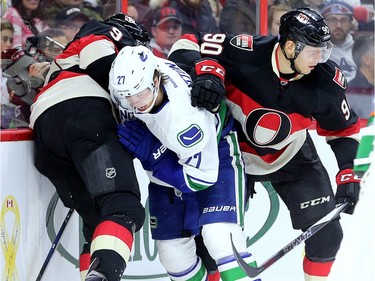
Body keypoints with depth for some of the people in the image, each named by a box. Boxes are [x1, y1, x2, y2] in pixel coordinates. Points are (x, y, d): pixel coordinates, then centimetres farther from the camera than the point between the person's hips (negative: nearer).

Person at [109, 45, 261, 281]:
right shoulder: (138, 72, -24)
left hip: (215, 155, -7)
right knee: (173, 252, 5)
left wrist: (149, 152, -33)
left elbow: (200, 178, -30)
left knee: (220, 238, -25)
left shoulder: (184, 116, -41)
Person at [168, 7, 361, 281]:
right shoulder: (246, 52, -31)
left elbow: (344, 129, -3)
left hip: (292, 158, 2)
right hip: (234, 153, -2)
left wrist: (347, 172, -13)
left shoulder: (326, 81, -22)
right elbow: (189, 45, -22)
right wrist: (205, 70, -41)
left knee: (326, 232, -3)